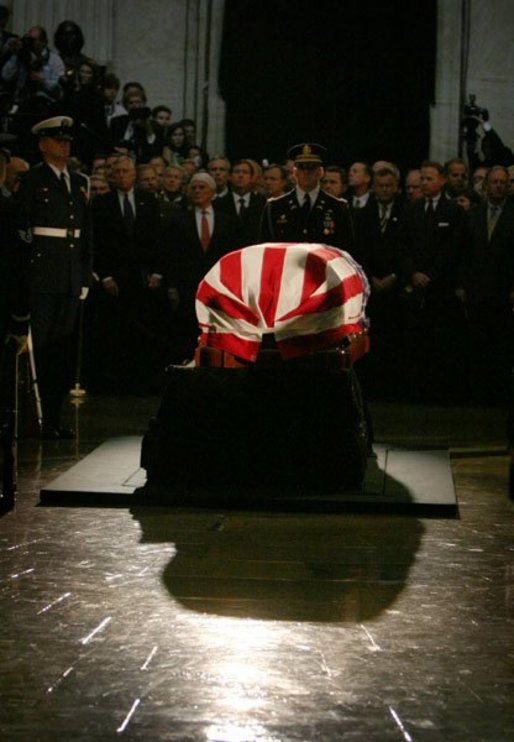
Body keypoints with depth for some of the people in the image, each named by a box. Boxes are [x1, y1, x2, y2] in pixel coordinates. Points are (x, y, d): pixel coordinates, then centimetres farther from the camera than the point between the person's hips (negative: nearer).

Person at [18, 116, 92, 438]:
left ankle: (55, 418, 13)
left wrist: (86, 276, 13)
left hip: (71, 278, 6)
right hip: (42, 275, -6)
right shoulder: (32, 180, -1)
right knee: (38, 348, -6)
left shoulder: (80, 182, 17)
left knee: (62, 350, 8)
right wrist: (24, 271, -13)